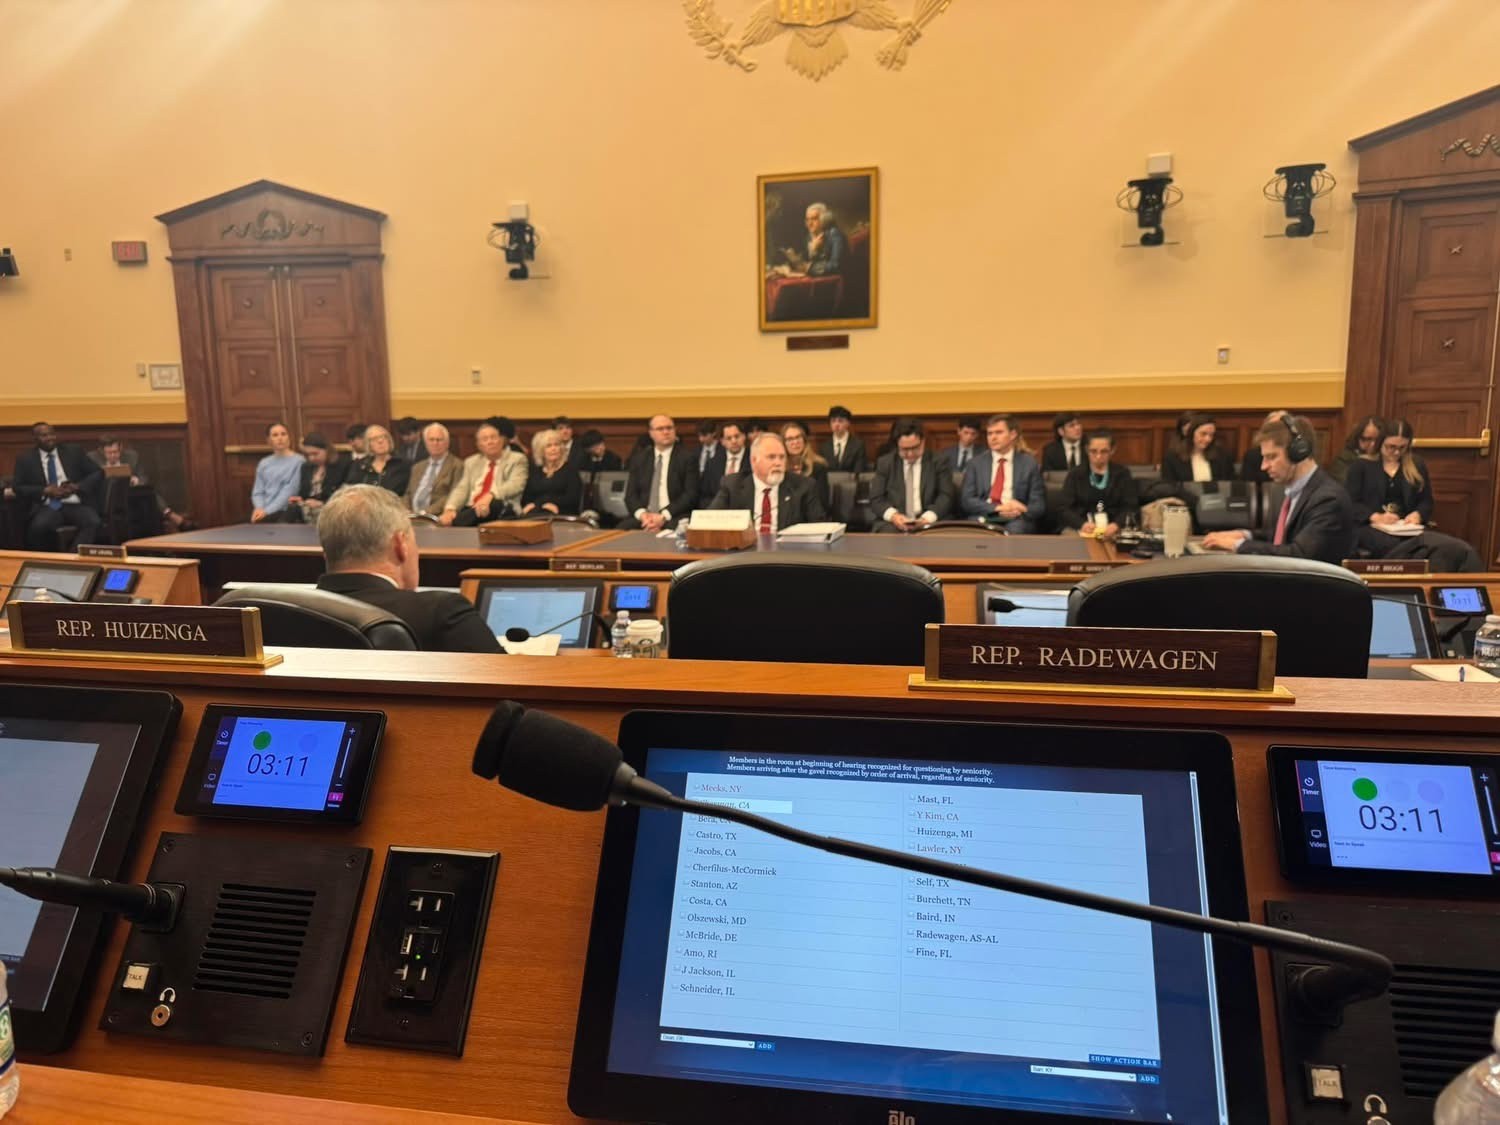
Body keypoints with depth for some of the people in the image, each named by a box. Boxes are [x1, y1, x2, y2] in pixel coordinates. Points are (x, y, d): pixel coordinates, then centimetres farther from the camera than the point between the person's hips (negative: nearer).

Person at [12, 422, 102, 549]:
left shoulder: (74, 452, 15)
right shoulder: (26, 459, 15)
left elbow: (97, 473, 12)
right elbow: (18, 487, 8)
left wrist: (77, 487, -6)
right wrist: (45, 490, -10)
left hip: (76, 505, 0)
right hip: (48, 507, 0)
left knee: (93, 523, -34)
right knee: (38, 527, -35)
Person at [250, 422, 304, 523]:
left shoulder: (298, 461, 0)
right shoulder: (264, 463, 17)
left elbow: (289, 492, -7)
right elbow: (257, 492, 14)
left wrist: (267, 511, -14)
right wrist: (259, 508, -7)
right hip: (262, 513, 5)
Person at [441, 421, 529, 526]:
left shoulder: (517, 459, 10)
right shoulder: (471, 462, 25)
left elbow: (515, 485, -9)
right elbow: (462, 489, 12)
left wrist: (491, 495, -29)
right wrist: (450, 509, -11)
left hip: (501, 511, -3)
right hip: (471, 510, 3)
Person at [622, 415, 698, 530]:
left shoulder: (687, 457, 3)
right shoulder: (639, 458, 13)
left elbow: (691, 494, -5)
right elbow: (631, 494, 9)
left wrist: (664, 516, -16)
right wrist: (642, 514, -12)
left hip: (674, 517, -2)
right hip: (643, 517, 2)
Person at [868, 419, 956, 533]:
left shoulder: (938, 462, 7)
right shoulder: (885, 463, 10)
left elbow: (947, 496, -1)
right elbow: (875, 499, 4)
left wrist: (928, 517, -19)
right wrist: (893, 515, -16)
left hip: (928, 522, 0)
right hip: (893, 523, 0)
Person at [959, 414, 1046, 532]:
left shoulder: (1029, 463, 10)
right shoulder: (976, 463, 13)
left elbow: (1039, 505, 5)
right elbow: (966, 500, 2)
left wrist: (1018, 511, -18)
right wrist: (998, 508, -14)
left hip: (1016, 520, 0)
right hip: (984, 518, 1)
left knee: (1016, 528, -36)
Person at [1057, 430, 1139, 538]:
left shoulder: (1123, 474, 13)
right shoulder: (1075, 474, 11)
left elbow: (1130, 507, 3)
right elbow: (1064, 509, 1)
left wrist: (1116, 525, -20)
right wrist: (1082, 524, -20)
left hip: (1113, 529, 1)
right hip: (1080, 528, -1)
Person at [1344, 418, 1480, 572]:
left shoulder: (1417, 465, 19)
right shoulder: (1362, 464, 6)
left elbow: (1427, 502, 21)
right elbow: (1349, 502, 0)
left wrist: (1418, 514, -3)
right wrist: (1374, 516, -16)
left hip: (1406, 529, 4)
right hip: (1369, 528, -4)